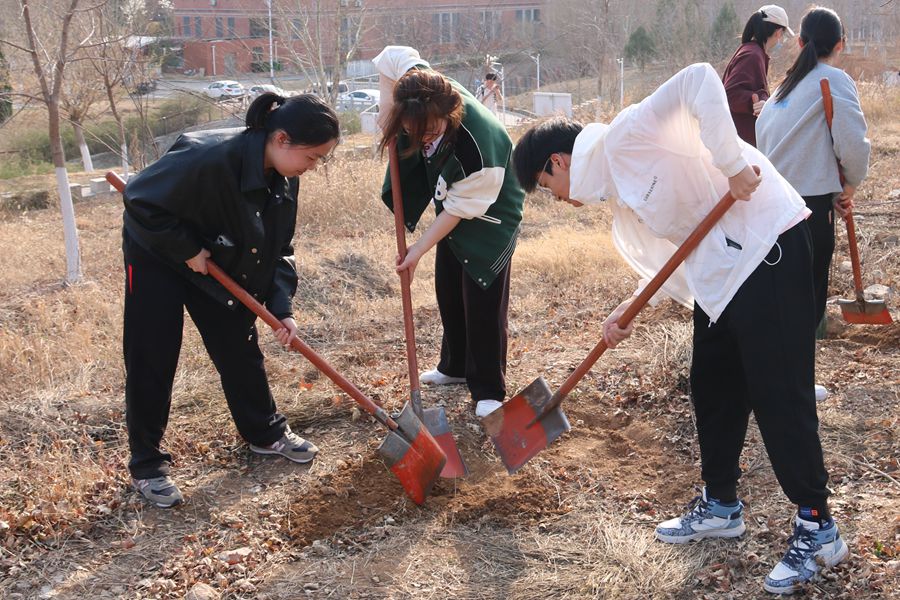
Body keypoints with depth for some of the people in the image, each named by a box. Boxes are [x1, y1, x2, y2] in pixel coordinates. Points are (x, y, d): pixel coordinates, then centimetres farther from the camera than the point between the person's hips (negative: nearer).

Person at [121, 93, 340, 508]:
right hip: (157, 256, -6)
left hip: (222, 266, 7)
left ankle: (265, 433, 29)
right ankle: (147, 465, 11)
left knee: (240, 349, 10)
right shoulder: (209, 158, -38)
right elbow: (141, 201, -31)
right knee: (152, 362, -1)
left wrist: (281, 309, -12)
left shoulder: (283, 181, -13)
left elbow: (278, 249, -4)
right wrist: (187, 248, -27)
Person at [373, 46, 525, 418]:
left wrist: (421, 248, -22)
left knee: (482, 301, -8)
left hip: (488, 215, -7)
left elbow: (461, 208, -29)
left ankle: (489, 391, 4)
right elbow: (391, 56, -7)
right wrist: (388, 110, -17)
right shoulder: (421, 91, -26)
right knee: (447, 290, 17)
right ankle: (455, 367, 35)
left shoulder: (479, 148, -42)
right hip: (452, 206, 7)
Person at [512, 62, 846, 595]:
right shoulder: (619, 197, 15)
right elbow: (676, 262, 13)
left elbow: (699, 80, -23)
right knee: (713, 390, 16)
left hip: (768, 244, -10)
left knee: (778, 395, -5)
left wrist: (731, 163, -26)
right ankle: (722, 505, 33)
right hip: (720, 272, 10)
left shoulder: (625, 136, -11)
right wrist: (631, 309, 1)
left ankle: (818, 529, 8)